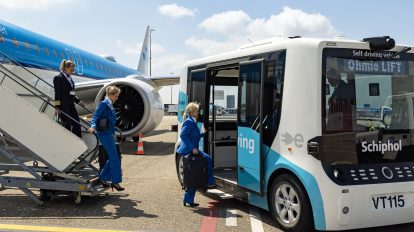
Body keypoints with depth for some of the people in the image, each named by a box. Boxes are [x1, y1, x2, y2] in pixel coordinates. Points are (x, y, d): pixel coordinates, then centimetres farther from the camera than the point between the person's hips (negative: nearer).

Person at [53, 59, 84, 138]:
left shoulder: (70, 78, 15)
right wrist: (57, 107, -16)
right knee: (67, 125, -5)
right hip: (63, 106, -8)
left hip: (71, 105, 8)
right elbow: (57, 94, -12)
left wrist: (78, 101, 21)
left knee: (77, 123, 7)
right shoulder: (58, 78, -8)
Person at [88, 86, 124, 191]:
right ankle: (115, 181, -1)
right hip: (105, 134, -9)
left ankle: (103, 178, 20)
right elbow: (95, 115, -17)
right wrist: (93, 126, -33)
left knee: (112, 158, 12)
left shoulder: (110, 105, 16)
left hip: (109, 134, 9)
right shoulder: (104, 103, -10)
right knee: (114, 158, -7)